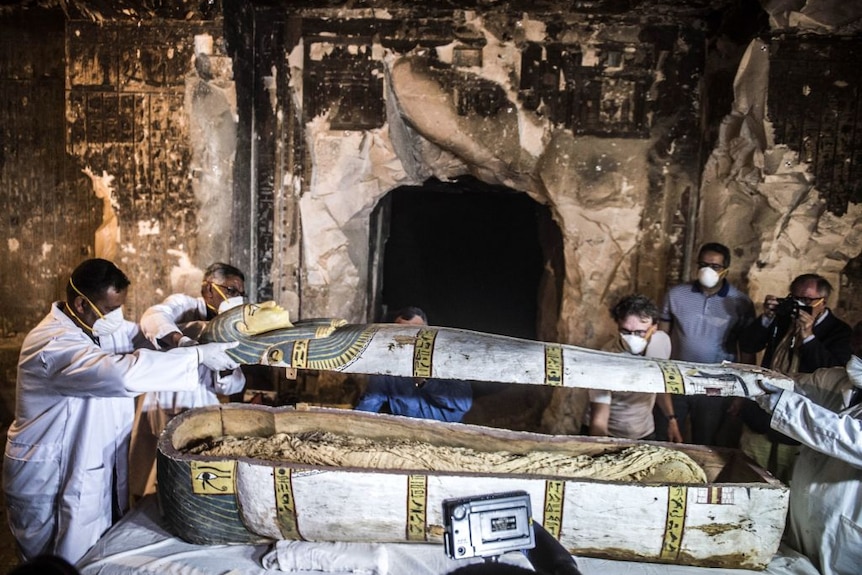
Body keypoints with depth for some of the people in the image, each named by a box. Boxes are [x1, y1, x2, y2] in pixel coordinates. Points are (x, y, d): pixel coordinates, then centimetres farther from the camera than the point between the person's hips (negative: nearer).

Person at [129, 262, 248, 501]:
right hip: (162, 406, -3)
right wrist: (178, 340, -41)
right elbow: (153, 317, -22)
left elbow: (232, 385, 5)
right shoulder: (183, 304, 1)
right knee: (156, 486, 1)